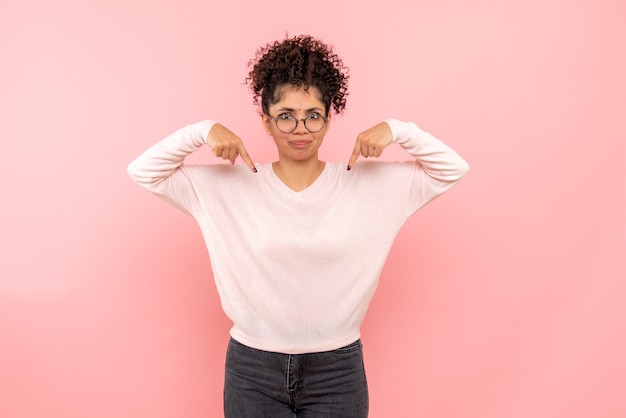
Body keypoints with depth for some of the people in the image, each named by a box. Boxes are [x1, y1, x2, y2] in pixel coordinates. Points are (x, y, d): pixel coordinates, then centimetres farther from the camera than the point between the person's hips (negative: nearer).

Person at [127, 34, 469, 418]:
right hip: (253, 371, 0)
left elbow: (453, 168, 0)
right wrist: (203, 132, -13)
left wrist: (396, 131, -13)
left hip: (338, 371, 1)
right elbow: (143, 171, -1)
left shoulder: (369, 182, -4)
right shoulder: (227, 185, -4)